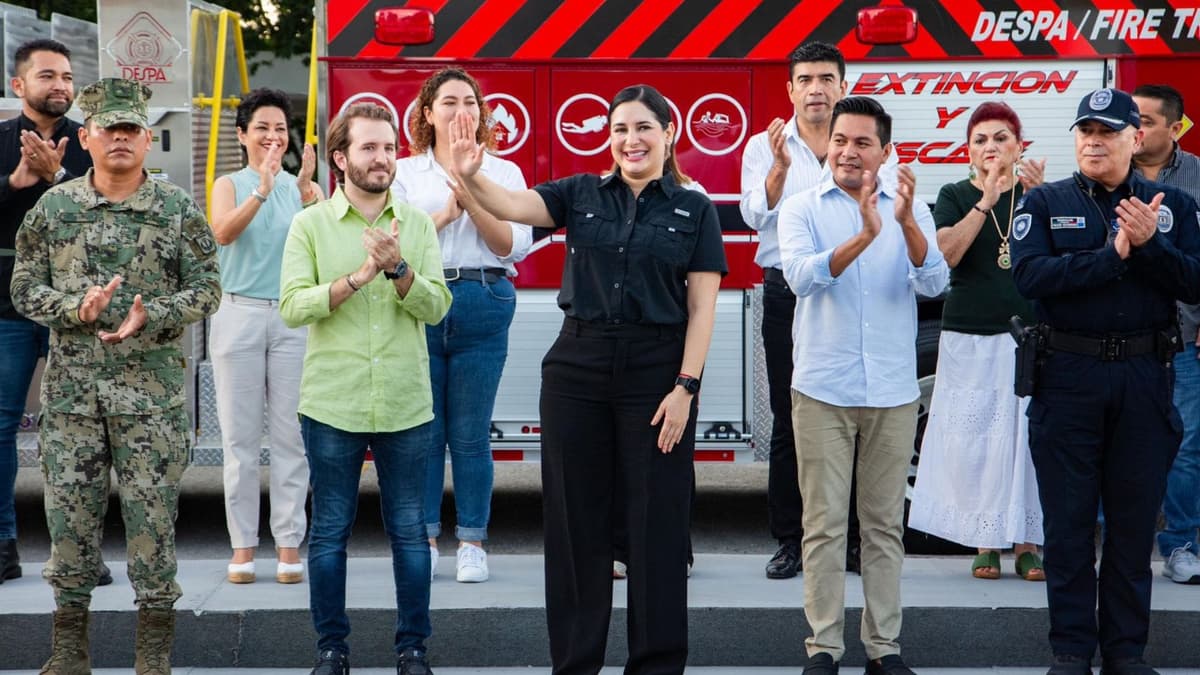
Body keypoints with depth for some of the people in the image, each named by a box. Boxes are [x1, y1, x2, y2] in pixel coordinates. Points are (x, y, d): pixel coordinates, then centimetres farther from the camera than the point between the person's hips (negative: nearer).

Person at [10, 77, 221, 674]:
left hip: (152, 389, -1)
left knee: (152, 512, 1)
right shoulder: (53, 207, 5)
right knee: (69, 511, 5)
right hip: (71, 386, 2)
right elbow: (24, 287, 5)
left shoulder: (178, 209, 1)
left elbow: (206, 288, 0)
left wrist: (149, 318, -16)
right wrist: (76, 308, -14)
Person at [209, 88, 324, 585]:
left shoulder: (304, 188, 7)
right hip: (240, 315, 0)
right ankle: (242, 547, 8)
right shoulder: (229, 185, 6)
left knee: (292, 437, 0)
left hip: (293, 317, 0)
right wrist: (262, 190, -28)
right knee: (240, 437, 2)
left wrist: (307, 192, -25)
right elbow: (222, 232, -15)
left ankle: (289, 545, 5)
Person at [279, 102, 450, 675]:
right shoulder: (310, 225, 0)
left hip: (406, 407, 2)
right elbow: (292, 306, -11)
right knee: (329, 533, 7)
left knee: (410, 532, 7)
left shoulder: (417, 224, 5)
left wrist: (399, 268, -21)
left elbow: (436, 306, -4)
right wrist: (357, 277, -22)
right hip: (331, 407, -1)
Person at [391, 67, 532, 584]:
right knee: (423, 431, 2)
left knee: (471, 435, 1)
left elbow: (515, 246, -1)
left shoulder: (503, 172, 11)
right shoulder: (405, 173, 10)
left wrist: (473, 202, -11)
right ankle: (424, 540, 12)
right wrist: (445, 213, -12)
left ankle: (472, 544, 9)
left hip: (483, 305, 0)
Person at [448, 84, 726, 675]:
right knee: (574, 519, 7)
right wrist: (471, 178, -31)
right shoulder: (582, 195, 6)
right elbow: (511, 206, -10)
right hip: (577, 367, 2)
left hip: (657, 372, -2)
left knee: (656, 522, 3)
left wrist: (685, 387, -11)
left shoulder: (694, 210, 2)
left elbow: (702, 307, -3)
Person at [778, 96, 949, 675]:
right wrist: (864, 236, -31)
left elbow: (934, 283, -10)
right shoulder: (802, 208, 1)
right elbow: (802, 276, -17)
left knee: (885, 522, 8)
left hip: (893, 389, 2)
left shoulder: (911, 210, 5)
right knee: (824, 523, 1)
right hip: (822, 388, -1)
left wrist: (905, 221, -26)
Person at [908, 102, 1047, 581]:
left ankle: (1026, 541, 6)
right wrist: (986, 202, -17)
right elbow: (947, 253, -9)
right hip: (971, 338, 0)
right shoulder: (955, 196, 7)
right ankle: (986, 540, 6)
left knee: (1028, 435, -3)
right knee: (973, 438, -4)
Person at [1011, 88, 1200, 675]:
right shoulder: (1045, 203, 3)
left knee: (1135, 519, 7)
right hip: (1067, 377, -1)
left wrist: (1150, 243, -19)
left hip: (1145, 378, 1)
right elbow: (1029, 275, -14)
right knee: (1068, 520, 4)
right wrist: (1112, 256, -19)